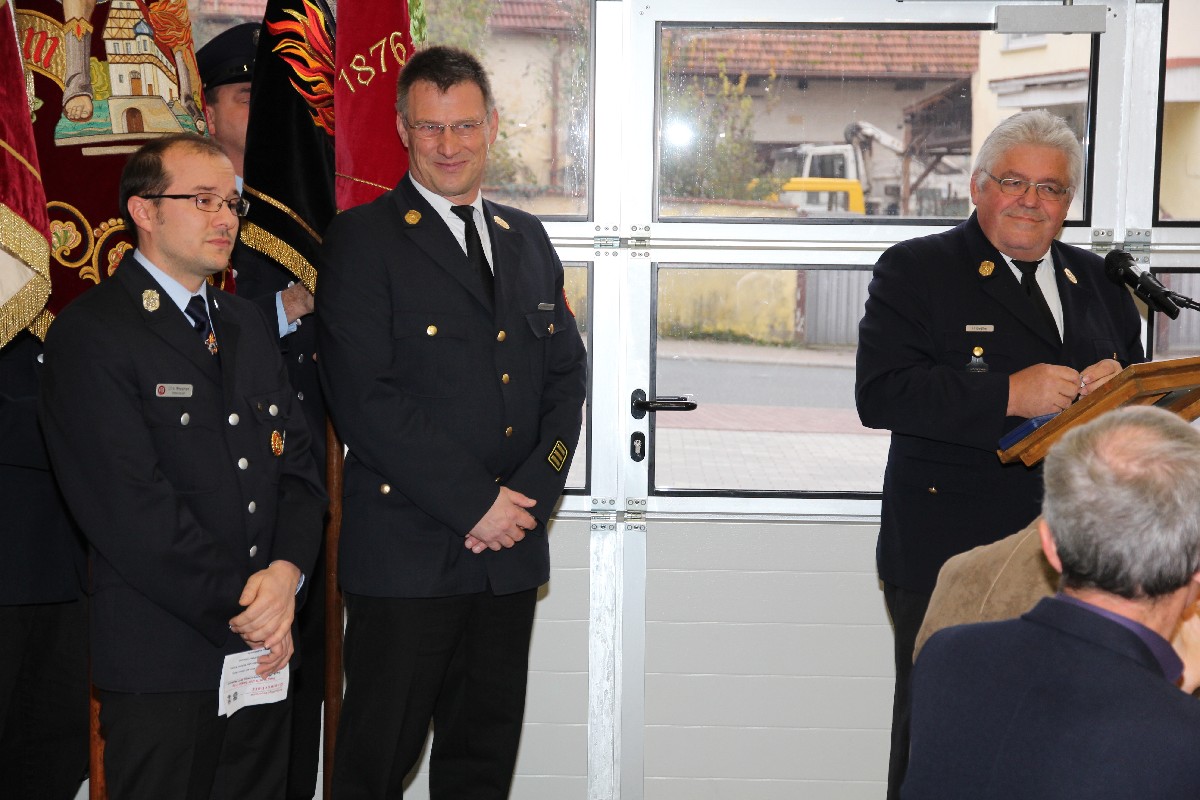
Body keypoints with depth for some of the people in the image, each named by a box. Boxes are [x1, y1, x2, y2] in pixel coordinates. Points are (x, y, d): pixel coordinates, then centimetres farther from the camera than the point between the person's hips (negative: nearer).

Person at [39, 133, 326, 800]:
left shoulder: (250, 326, 15)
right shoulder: (90, 334, -10)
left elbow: (297, 465, 8)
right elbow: (129, 508, -17)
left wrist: (287, 570, -10)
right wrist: (239, 606, -14)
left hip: (266, 647, 7)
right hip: (161, 664, -6)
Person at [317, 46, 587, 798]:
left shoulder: (527, 239, 14)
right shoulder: (363, 239, -4)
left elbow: (567, 376, 12)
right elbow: (365, 397, -13)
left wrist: (532, 494, -4)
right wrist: (475, 504, -14)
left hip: (511, 547, 5)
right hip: (406, 552, -5)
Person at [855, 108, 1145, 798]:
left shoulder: (1101, 282, 15)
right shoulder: (916, 271, -1)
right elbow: (880, 395, -14)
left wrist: (1120, 387, -6)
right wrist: (1010, 395, -20)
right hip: (950, 562, -4)